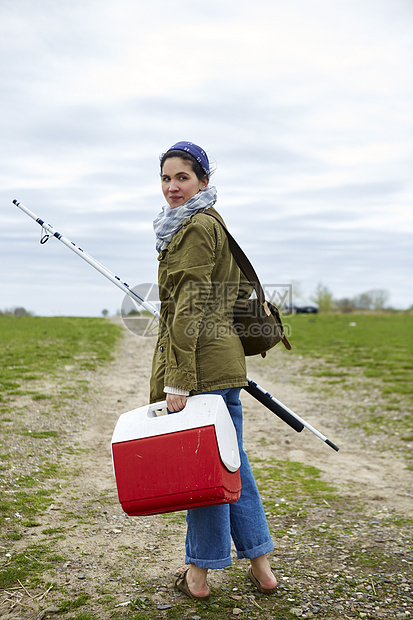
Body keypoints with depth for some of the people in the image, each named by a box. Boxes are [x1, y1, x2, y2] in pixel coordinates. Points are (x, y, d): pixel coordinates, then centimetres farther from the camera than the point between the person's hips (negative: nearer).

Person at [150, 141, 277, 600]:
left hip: (200, 359, -10)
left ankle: (199, 574, 16)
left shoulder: (195, 228, -11)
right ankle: (260, 566, 23)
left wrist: (177, 381, -20)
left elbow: (189, 308, -18)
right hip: (226, 355, 10)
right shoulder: (215, 225, 19)